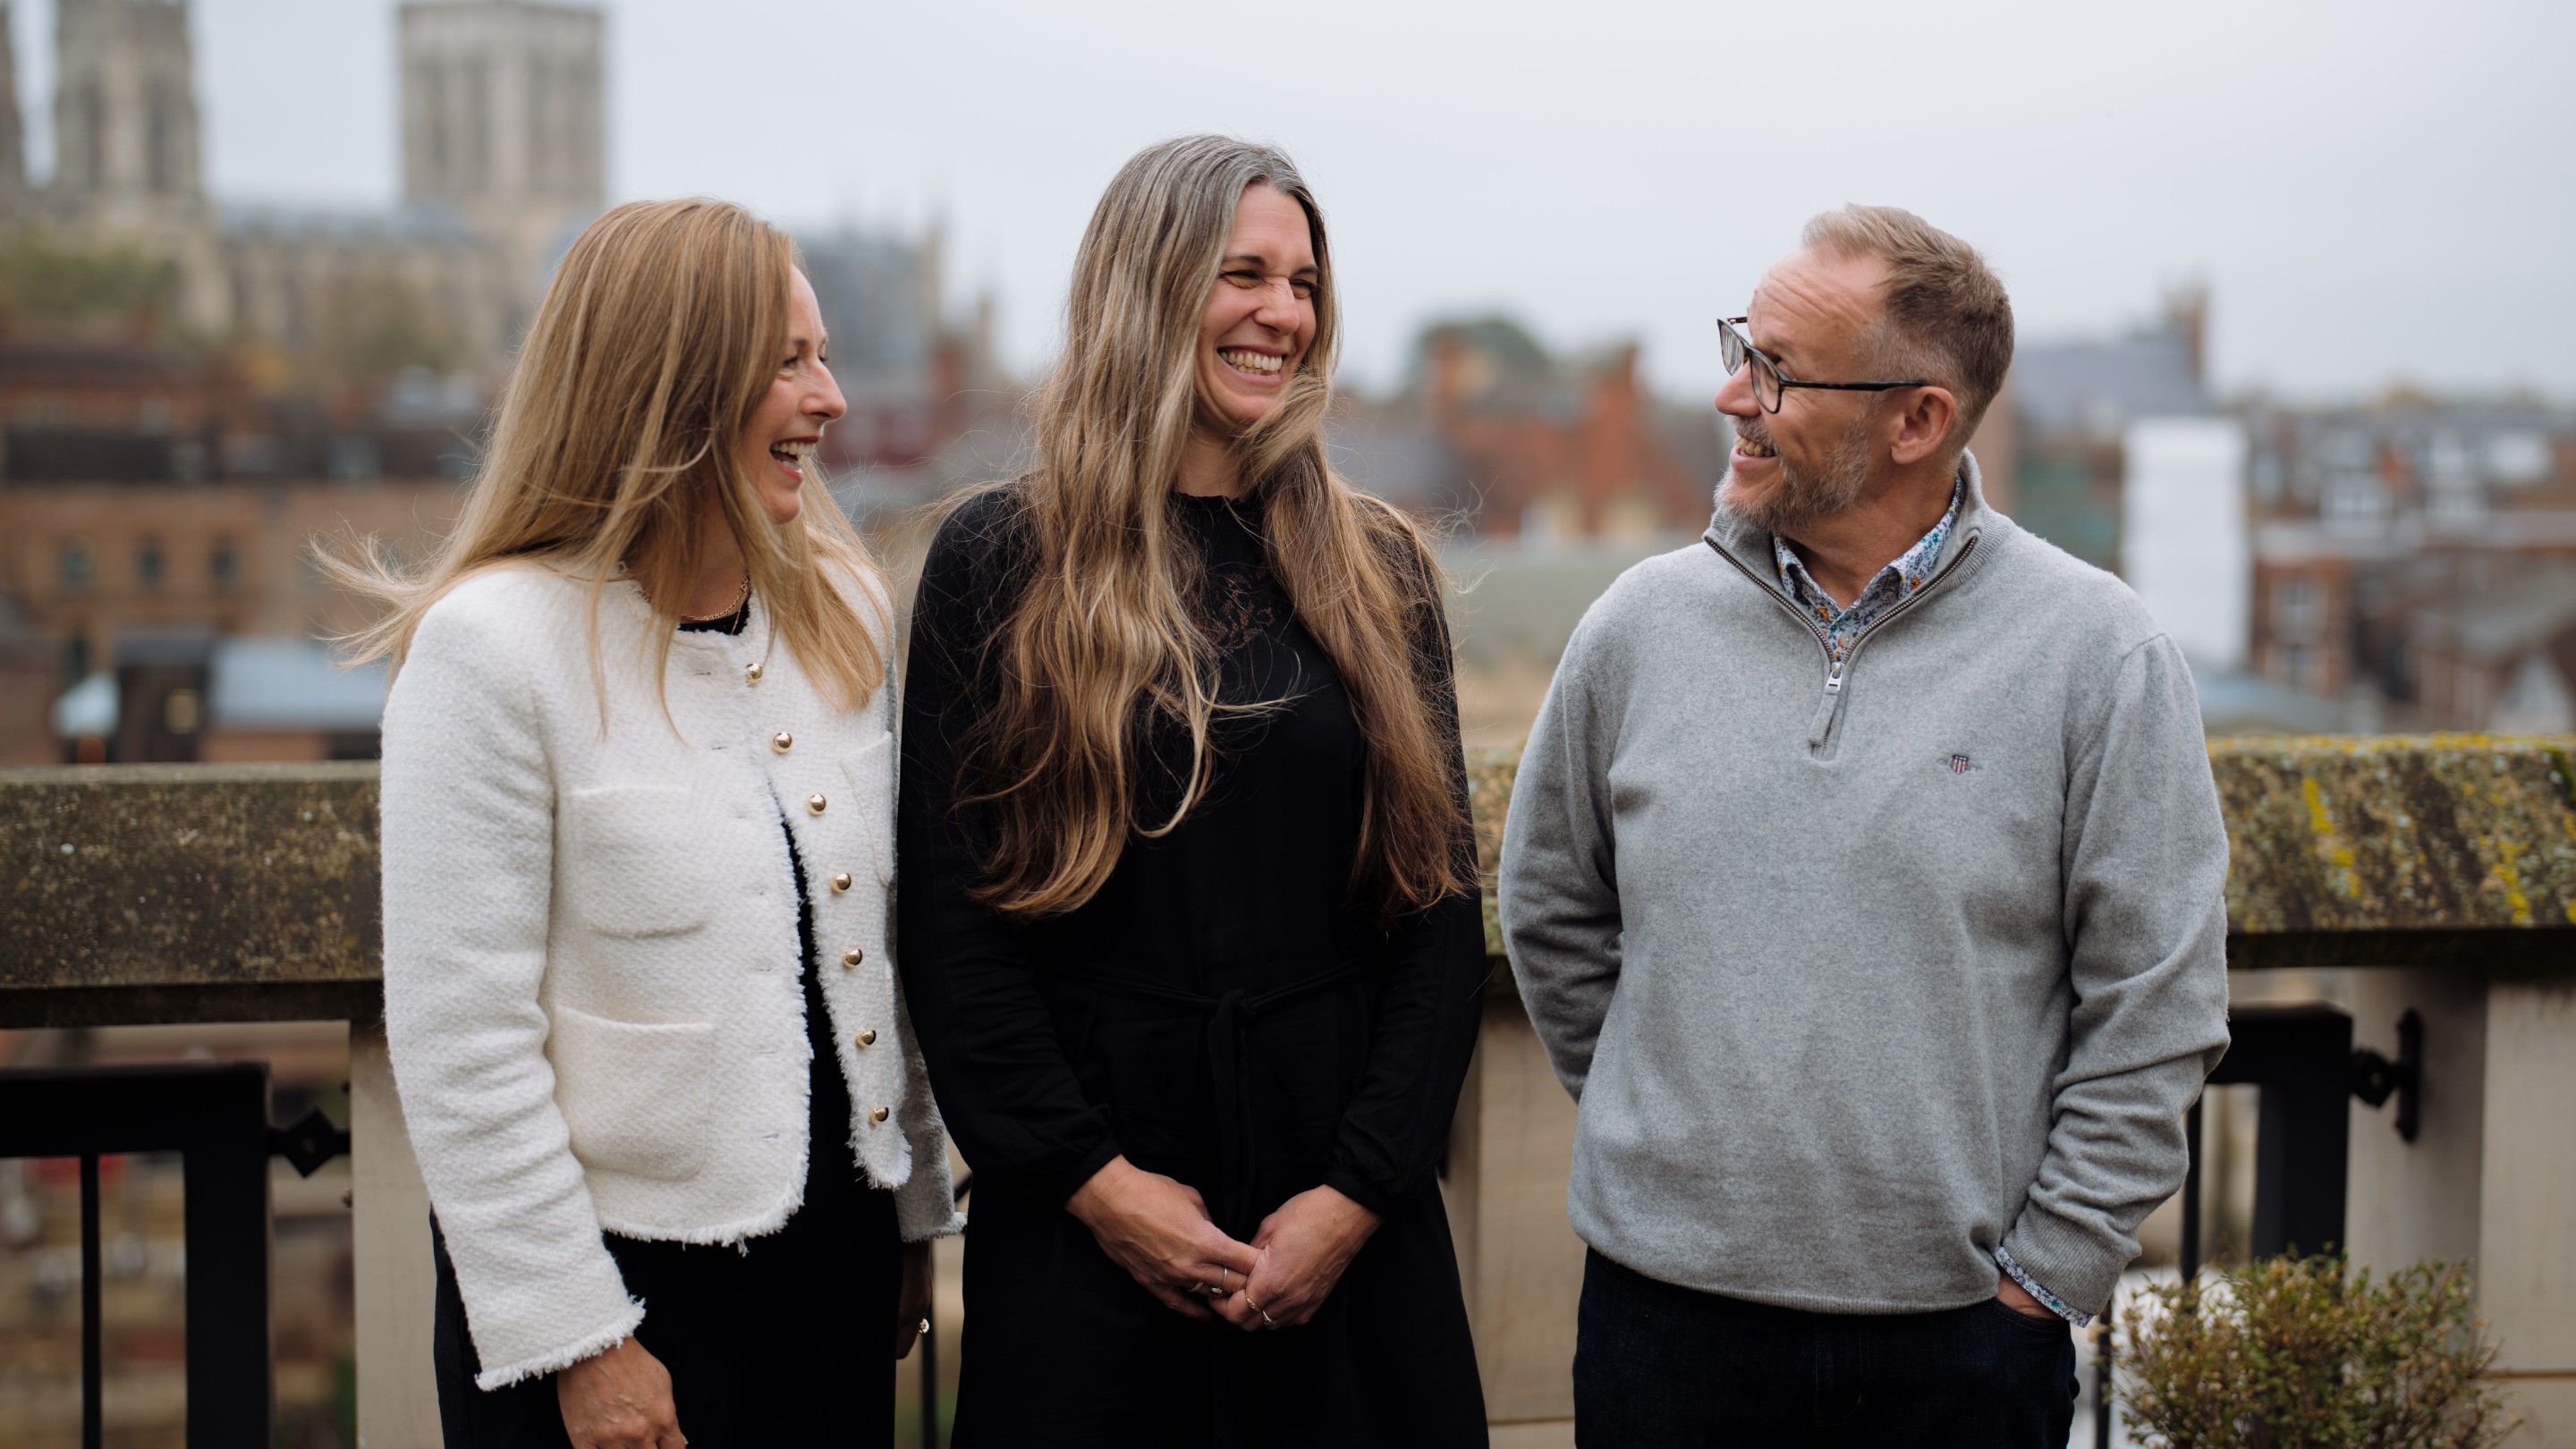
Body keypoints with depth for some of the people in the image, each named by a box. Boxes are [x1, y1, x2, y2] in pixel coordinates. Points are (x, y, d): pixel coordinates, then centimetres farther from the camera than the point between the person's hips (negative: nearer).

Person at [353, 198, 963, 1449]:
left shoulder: (842, 607, 5)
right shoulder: (494, 647, -14)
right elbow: (460, 1040, -14)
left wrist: (915, 1206, 15)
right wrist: (576, 1340, -13)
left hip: (834, 1239, 6)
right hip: (618, 1248, -5)